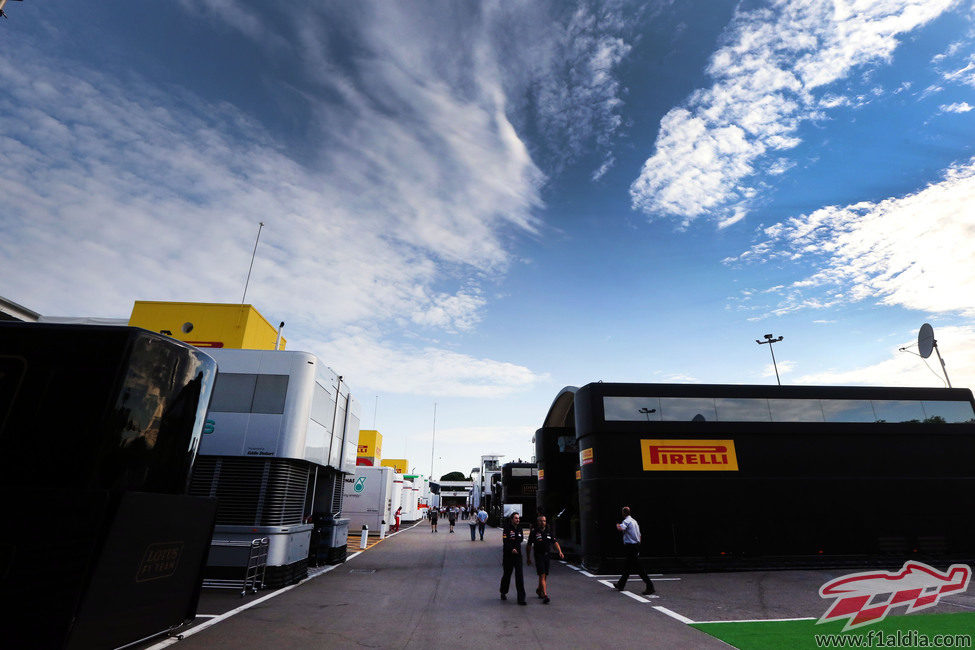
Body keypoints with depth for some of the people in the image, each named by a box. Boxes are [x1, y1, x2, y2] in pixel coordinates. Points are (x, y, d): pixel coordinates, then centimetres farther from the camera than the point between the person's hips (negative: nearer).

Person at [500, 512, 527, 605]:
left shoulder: (519, 528, 8)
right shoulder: (507, 529, -10)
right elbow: (505, 542, -16)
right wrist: (511, 549, -29)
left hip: (518, 554, 4)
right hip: (508, 555, -4)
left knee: (519, 575, -4)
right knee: (507, 574, 11)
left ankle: (521, 598, -2)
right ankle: (503, 593, 35)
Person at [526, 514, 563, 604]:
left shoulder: (549, 531, 7)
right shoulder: (534, 532, -6)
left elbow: (555, 542, 2)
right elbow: (529, 546, 0)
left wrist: (560, 552, -14)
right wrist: (528, 558, 2)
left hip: (547, 556, 5)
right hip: (538, 556, -5)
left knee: (545, 575, 14)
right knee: (542, 575, -13)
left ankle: (539, 590, 36)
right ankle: (545, 595, -15)